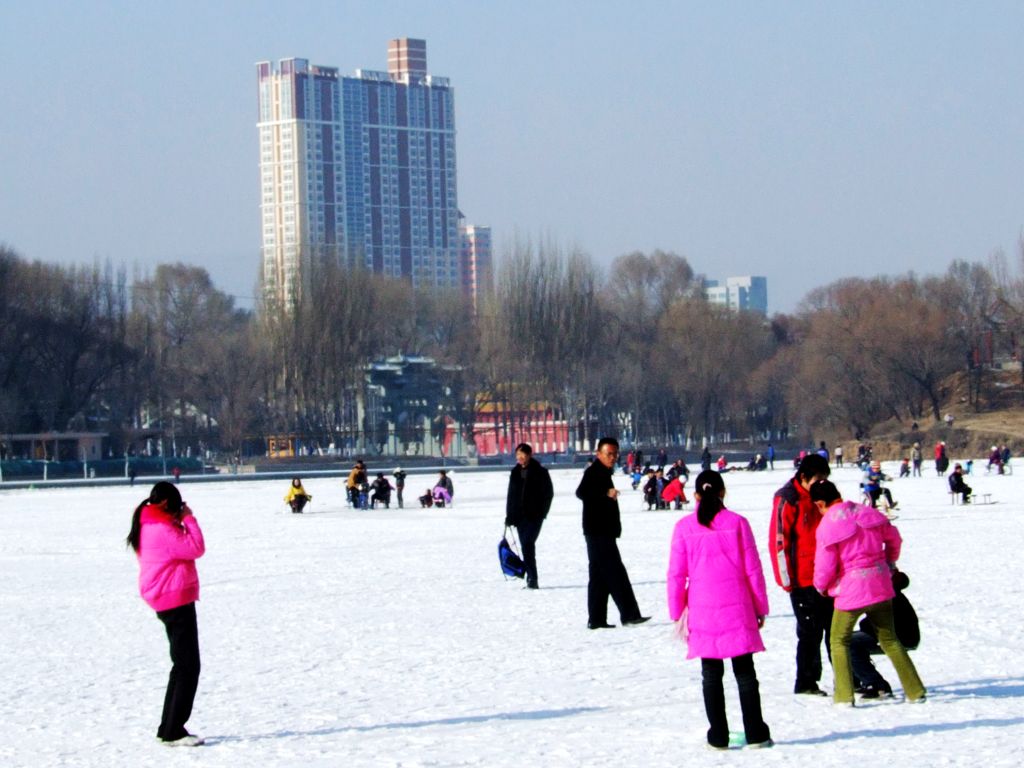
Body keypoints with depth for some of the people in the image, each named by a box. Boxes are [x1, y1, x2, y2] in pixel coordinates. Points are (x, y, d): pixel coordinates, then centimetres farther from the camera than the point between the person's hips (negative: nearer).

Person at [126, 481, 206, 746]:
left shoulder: (148, 526, 12)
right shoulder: (162, 529, -19)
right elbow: (196, 548, -19)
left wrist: (181, 523, 8)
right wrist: (189, 520, -11)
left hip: (169, 601, 11)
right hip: (175, 599, -11)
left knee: (182, 665, 18)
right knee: (187, 667, -8)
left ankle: (168, 728, 21)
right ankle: (173, 731, -8)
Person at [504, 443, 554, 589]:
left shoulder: (540, 472, -2)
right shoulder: (515, 472, 13)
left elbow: (548, 494, -1)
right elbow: (511, 495, 17)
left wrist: (541, 513, -9)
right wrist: (510, 515, 11)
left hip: (534, 515, -6)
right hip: (520, 515, 6)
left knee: (528, 544, -19)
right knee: (526, 547, 6)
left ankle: (532, 578, -20)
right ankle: (531, 579, 10)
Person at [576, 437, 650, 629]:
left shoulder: (605, 473, 19)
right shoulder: (593, 472, -11)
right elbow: (581, 492, -27)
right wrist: (606, 493, -40)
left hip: (605, 532, 10)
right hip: (598, 532, -10)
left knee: (600, 576, 9)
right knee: (615, 572, -12)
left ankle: (596, 619, 10)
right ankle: (629, 614, -14)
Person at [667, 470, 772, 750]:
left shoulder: (684, 527, -1)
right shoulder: (737, 523, -2)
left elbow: (676, 574, 1)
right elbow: (753, 569, 0)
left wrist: (677, 612, 10)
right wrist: (760, 608, 9)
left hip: (702, 611, 0)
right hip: (737, 609, 0)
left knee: (711, 674, 7)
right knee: (745, 672, 6)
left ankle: (718, 736, 8)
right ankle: (756, 734, 6)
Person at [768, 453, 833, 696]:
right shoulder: (788, 501, -12)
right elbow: (778, 541, -14)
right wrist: (787, 579, -15)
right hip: (803, 581, -7)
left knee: (836, 630, 10)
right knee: (810, 632, -3)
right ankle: (805, 683, 7)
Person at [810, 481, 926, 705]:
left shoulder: (827, 526, -14)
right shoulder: (867, 513, 2)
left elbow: (825, 567, -12)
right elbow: (894, 539, 13)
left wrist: (821, 586, 9)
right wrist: (890, 564, 30)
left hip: (851, 590, -5)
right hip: (880, 586, 5)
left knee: (839, 641, 12)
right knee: (889, 639, 16)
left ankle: (844, 695, 3)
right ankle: (915, 691, 15)